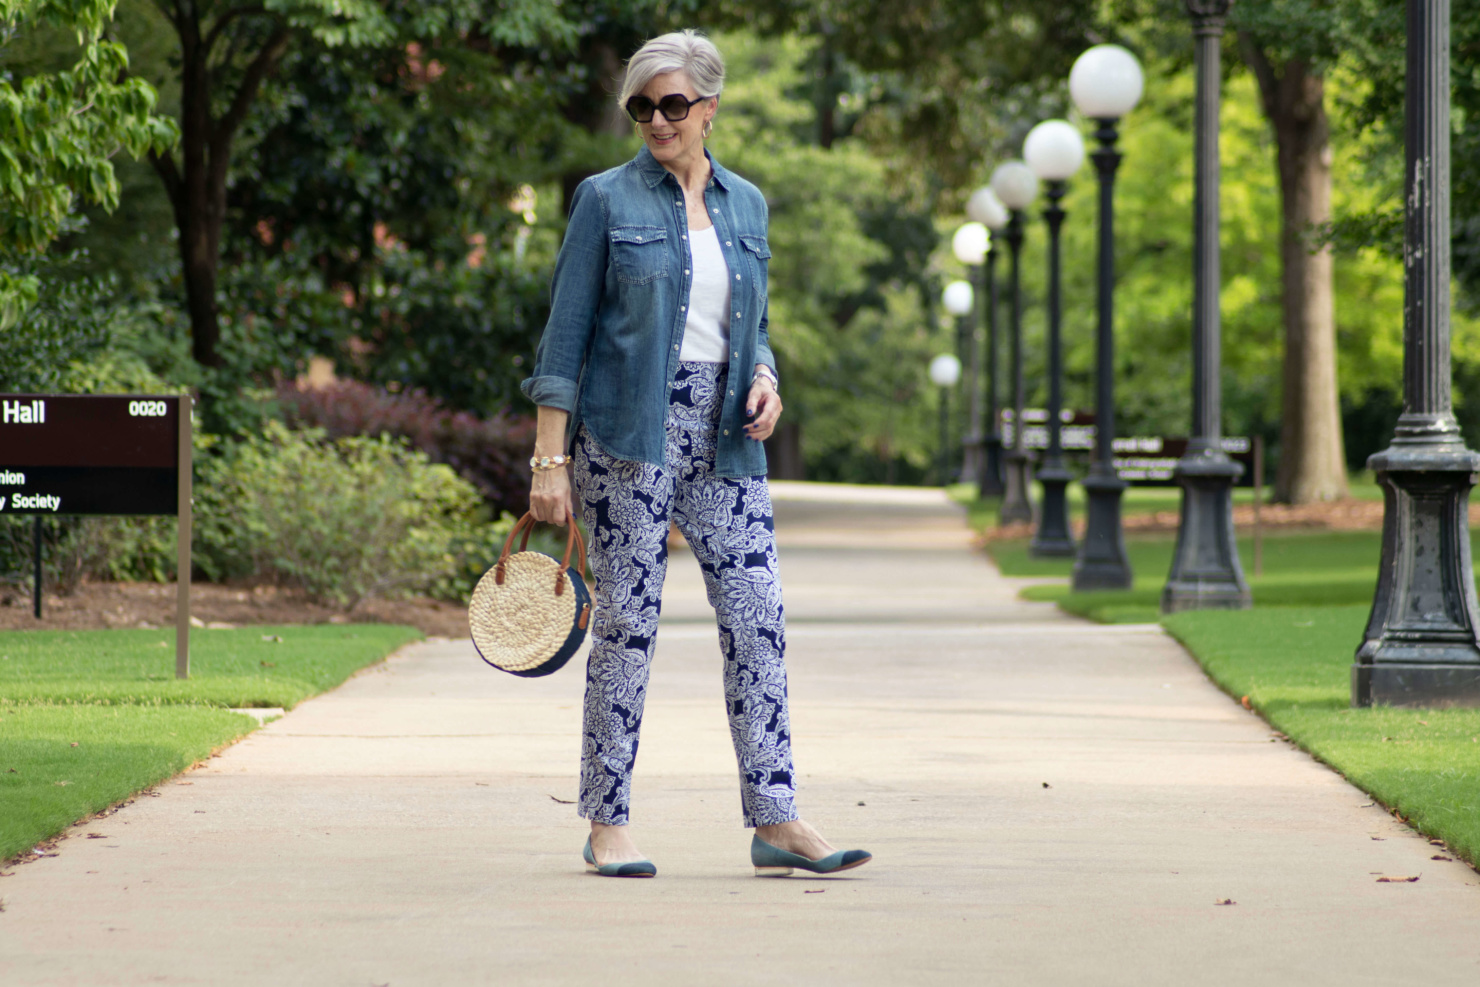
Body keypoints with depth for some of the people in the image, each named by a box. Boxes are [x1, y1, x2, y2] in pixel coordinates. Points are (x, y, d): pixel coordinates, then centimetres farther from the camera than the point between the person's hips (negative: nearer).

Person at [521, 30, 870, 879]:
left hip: (724, 435, 4)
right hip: (629, 431, -4)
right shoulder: (608, 200, -1)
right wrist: (549, 459, -8)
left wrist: (766, 379, -1)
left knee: (758, 620, -3)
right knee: (628, 620, -3)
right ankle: (608, 825, 5)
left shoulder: (746, 204, 13)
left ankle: (777, 823, -1)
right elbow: (566, 335, -2)